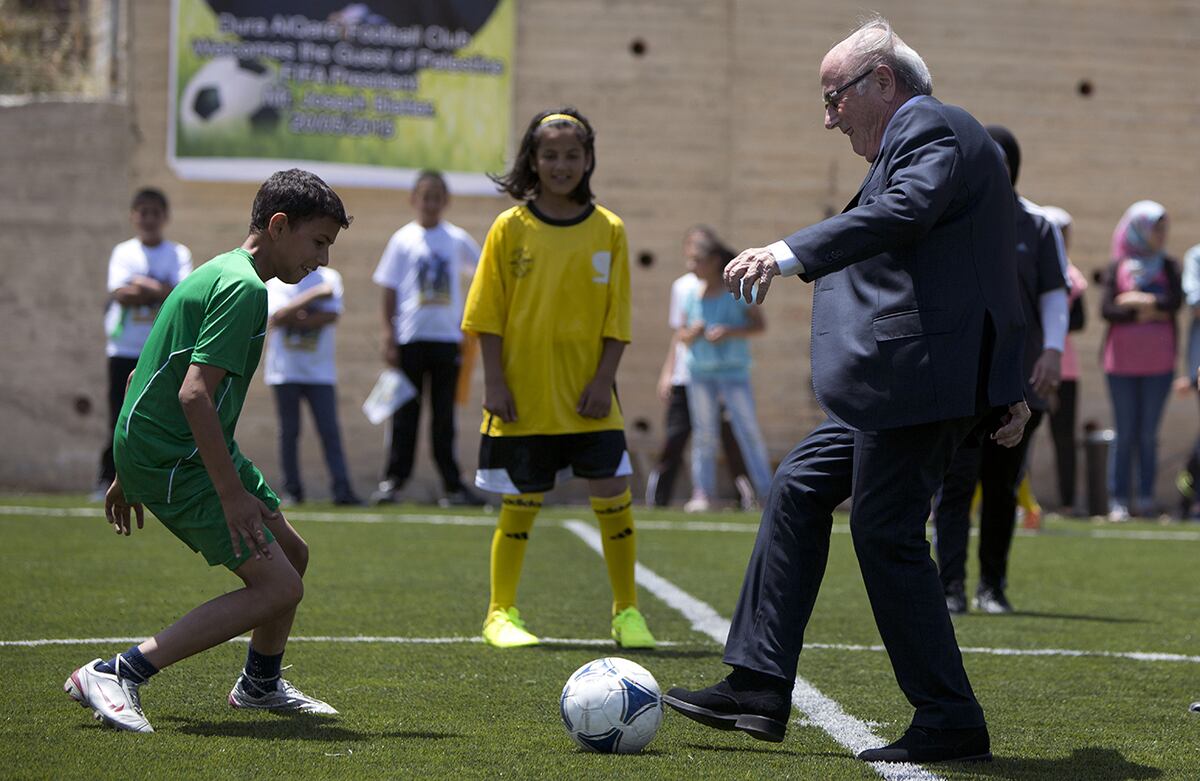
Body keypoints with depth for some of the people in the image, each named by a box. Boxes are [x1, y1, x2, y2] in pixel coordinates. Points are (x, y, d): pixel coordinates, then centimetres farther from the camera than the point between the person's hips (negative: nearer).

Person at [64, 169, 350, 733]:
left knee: (291, 553, 21)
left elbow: (140, 374, 22)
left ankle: (260, 684, 42)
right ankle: (115, 676, -16)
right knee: (278, 587, -14)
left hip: (151, 450, 11)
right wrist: (232, 493, -24)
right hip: (176, 461, -11)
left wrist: (130, 471, 27)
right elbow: (194, 394, -26)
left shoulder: (216, 274, 16)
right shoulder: (244, 288, -16)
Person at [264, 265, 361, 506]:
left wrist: (295, 319, -13)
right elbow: (278, 316, -14)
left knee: (330, 431, -5)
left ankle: (342, 489, -8)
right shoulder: (276, 281, 3)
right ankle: (292, 489, 11)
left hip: (320, 371, 0)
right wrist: (315, 294, -17)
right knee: (289, 431, 4)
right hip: (285, 371, 0)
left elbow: (332, 316, -8)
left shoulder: (329, 277, 6)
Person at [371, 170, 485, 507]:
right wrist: (389, 338, -4)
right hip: (410, 338, -1)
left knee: (444, 416, 6)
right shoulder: (403, 239, 1)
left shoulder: (457, 239, 5)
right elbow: (389, 290, 2)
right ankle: (393, 480, 4)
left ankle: (452, 485, 8)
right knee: (405, 413, 0)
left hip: (447, 338, 1)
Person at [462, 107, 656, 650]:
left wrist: (603, 379, -5)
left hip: (588, 399, 1)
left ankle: (626, 612, 10)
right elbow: (488, 314, -1)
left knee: (613, 496, -3)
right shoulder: (511, 228, 0)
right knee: (521, 502, 3)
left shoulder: (608, 230, 4)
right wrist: (494, 381, -8)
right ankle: (501, 614, 15)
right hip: (524, 397, -1)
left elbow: (616, 318, 5)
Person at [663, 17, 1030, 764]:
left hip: (919, 378, -11)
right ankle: (759, 688, 14)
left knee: (887, 534, -7)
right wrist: (1011, 387, 30)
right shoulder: (932, 134, 24)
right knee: (799, 490, 13)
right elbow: (993, 275, 28)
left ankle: (951, 721, 0)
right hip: (899, 388, 11)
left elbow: (904, 212, -29)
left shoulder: (930, 129, -7)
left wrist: (792, 253, -36)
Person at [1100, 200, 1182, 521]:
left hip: (1158, 363, 1)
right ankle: (1118, 500, 3)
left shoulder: (1167, 266, 9)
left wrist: (1140, 299, -11)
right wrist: (1147, 314, -11)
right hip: (1122, 362, -1)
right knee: (1124, 433, 0)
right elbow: (1107, 310, -7)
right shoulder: (1117, 267, 4)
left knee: (1148, 433, 2)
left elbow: (1175, 301, -8)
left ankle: (1146, 497, 6)